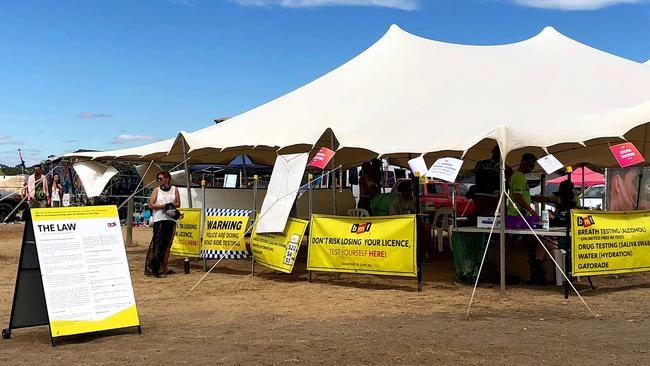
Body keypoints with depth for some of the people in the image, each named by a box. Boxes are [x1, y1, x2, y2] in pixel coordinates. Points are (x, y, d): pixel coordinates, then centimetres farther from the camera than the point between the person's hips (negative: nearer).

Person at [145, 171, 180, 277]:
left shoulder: (174, 189, 12)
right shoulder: (156, 190, 7)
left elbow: (178, 204, 12)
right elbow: (151, 205, 0)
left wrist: (172, 205, -10)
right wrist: (163, 206, -11)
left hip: (171, 219, 3)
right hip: (159, 219, -3)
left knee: (167, 243, 4)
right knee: (157, 243, -11)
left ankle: (163, 267, 11)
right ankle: (153, 268, -14)